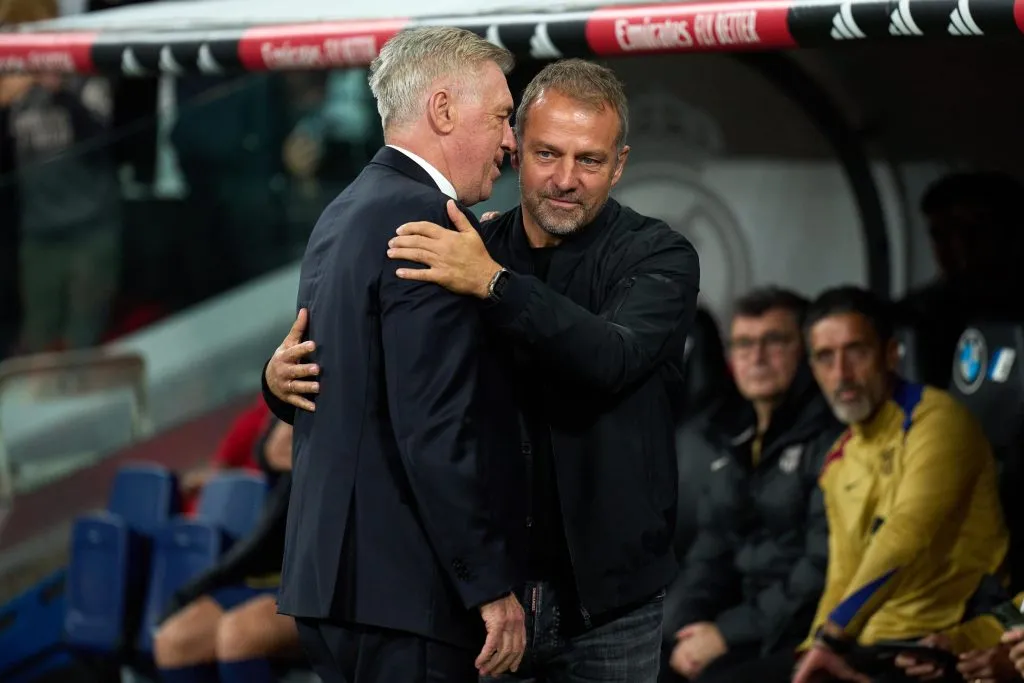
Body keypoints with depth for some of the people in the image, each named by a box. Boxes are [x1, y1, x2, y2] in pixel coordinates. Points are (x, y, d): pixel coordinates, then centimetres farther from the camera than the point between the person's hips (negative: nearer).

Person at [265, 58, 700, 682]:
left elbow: (613, 359, -25)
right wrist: (286, 378, -15)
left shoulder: (658, 257, -5)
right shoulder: (473, 249, 4)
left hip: (606, 605, -2)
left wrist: (496, 284, -37)